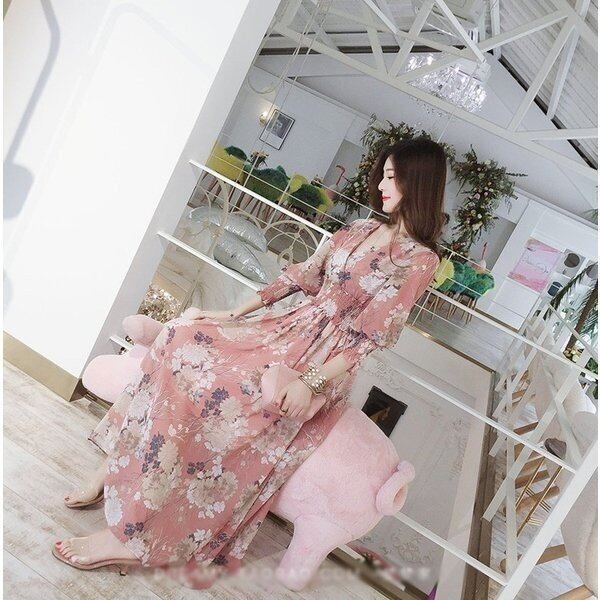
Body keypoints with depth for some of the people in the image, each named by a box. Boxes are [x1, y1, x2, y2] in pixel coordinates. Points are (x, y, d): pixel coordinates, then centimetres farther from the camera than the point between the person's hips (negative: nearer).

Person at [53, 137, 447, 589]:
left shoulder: (421, 259, -8)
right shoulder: (362, 228, 14)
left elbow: (372, 335, -15)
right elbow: (301, 276, 15)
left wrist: (313, 382, -23)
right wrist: (233, 314, 11)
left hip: (325, 362, -7)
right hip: (288, 327, 8)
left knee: (215, 399, -28)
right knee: (184, 338, -11)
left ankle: (129, 537, -17)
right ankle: (116, 467, -6)